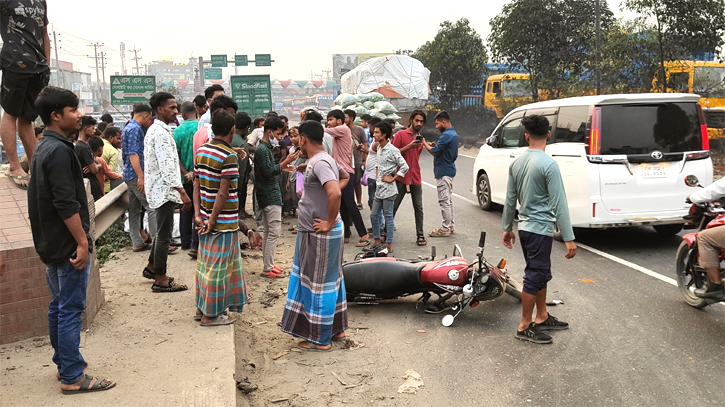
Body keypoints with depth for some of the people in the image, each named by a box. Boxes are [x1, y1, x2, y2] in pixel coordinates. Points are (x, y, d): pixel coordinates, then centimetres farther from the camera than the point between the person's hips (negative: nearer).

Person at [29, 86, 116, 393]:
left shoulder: (43, 148, 14)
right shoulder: (59, 150, -18)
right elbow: (66, 203, -24)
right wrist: (82, 242, -21)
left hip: (51, 244, 10)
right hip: (67, 244, -10)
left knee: (58, 307, 17)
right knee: (71, 310, -4)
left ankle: (63, 364, 30)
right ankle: (73, 378, 3)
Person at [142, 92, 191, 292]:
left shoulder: (155, 130, 15)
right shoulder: (161, 133, -18)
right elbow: (167, 166, -26)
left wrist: (177, 189, 23)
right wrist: (182, 191, -29)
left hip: (160, 189, 10)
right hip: (164, 190, -10)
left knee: (162, 231, 21)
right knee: (164, 235, -3)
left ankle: (151, 267, 33)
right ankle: (160, 280, 5)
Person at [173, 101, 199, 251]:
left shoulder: (178, 130, -2)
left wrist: (185, 173, -8)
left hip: (185, 177, 2)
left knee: (185, 210, 13)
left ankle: (185, 242, 20)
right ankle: (196, 243, 2)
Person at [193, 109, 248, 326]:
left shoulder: (202, 150, 7)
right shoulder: (229, 156, -17)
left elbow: (196, 184, 5)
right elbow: (223, 193, -21)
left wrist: (198, 213, 3)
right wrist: (212, 221, -16)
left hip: (206, 217, 8)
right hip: (223, 220, -8)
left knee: (205, 262, 18)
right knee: (218, 266, 3)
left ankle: (201, 307, 29)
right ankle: (210, 314, 12)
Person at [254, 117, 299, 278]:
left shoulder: (264, 147, 16)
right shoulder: (262, 149, -15)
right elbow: (268, 172, -22)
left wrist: (282, 167, 14)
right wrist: (286, 161, -21)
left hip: (267, 196, 11)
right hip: (270, 196, -11)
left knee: (268, 231, 14)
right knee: (274, 231, -8)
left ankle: (268, 265, 21)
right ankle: (268, 269, -4)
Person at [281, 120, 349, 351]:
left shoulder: (319, 163, -21)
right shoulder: (325, 159, 10)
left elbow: (335, 193, -35)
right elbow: (345, 176, 28)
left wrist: (329, 222, -23)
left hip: (319, 234, -10)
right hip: (314, 231, 10)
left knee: (319, 283, 1)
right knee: (332, 280, 18)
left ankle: (321, 340, 13)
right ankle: (337, 330, 31)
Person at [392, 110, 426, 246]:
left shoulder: (420, 139, 15)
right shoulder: (400, 134, -1)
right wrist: (409, 146, -16)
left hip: (416, 179, 4)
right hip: (401, 178, -4)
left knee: (418, 208, 2)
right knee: (393, 206, 2)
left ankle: (420, 235, 6)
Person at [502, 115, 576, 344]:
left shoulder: (516, 163, 4)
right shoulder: (548, 164, -17)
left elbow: (510, 199, 10)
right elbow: (559, 204, -18)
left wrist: (507, 228, 20)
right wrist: (569, 238, -15)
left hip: (525, 226, 8)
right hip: (540, 228, -8)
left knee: (541, 274, 19)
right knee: (535, 276, 1)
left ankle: (542, 317, 31)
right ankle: (525, 327, 9)